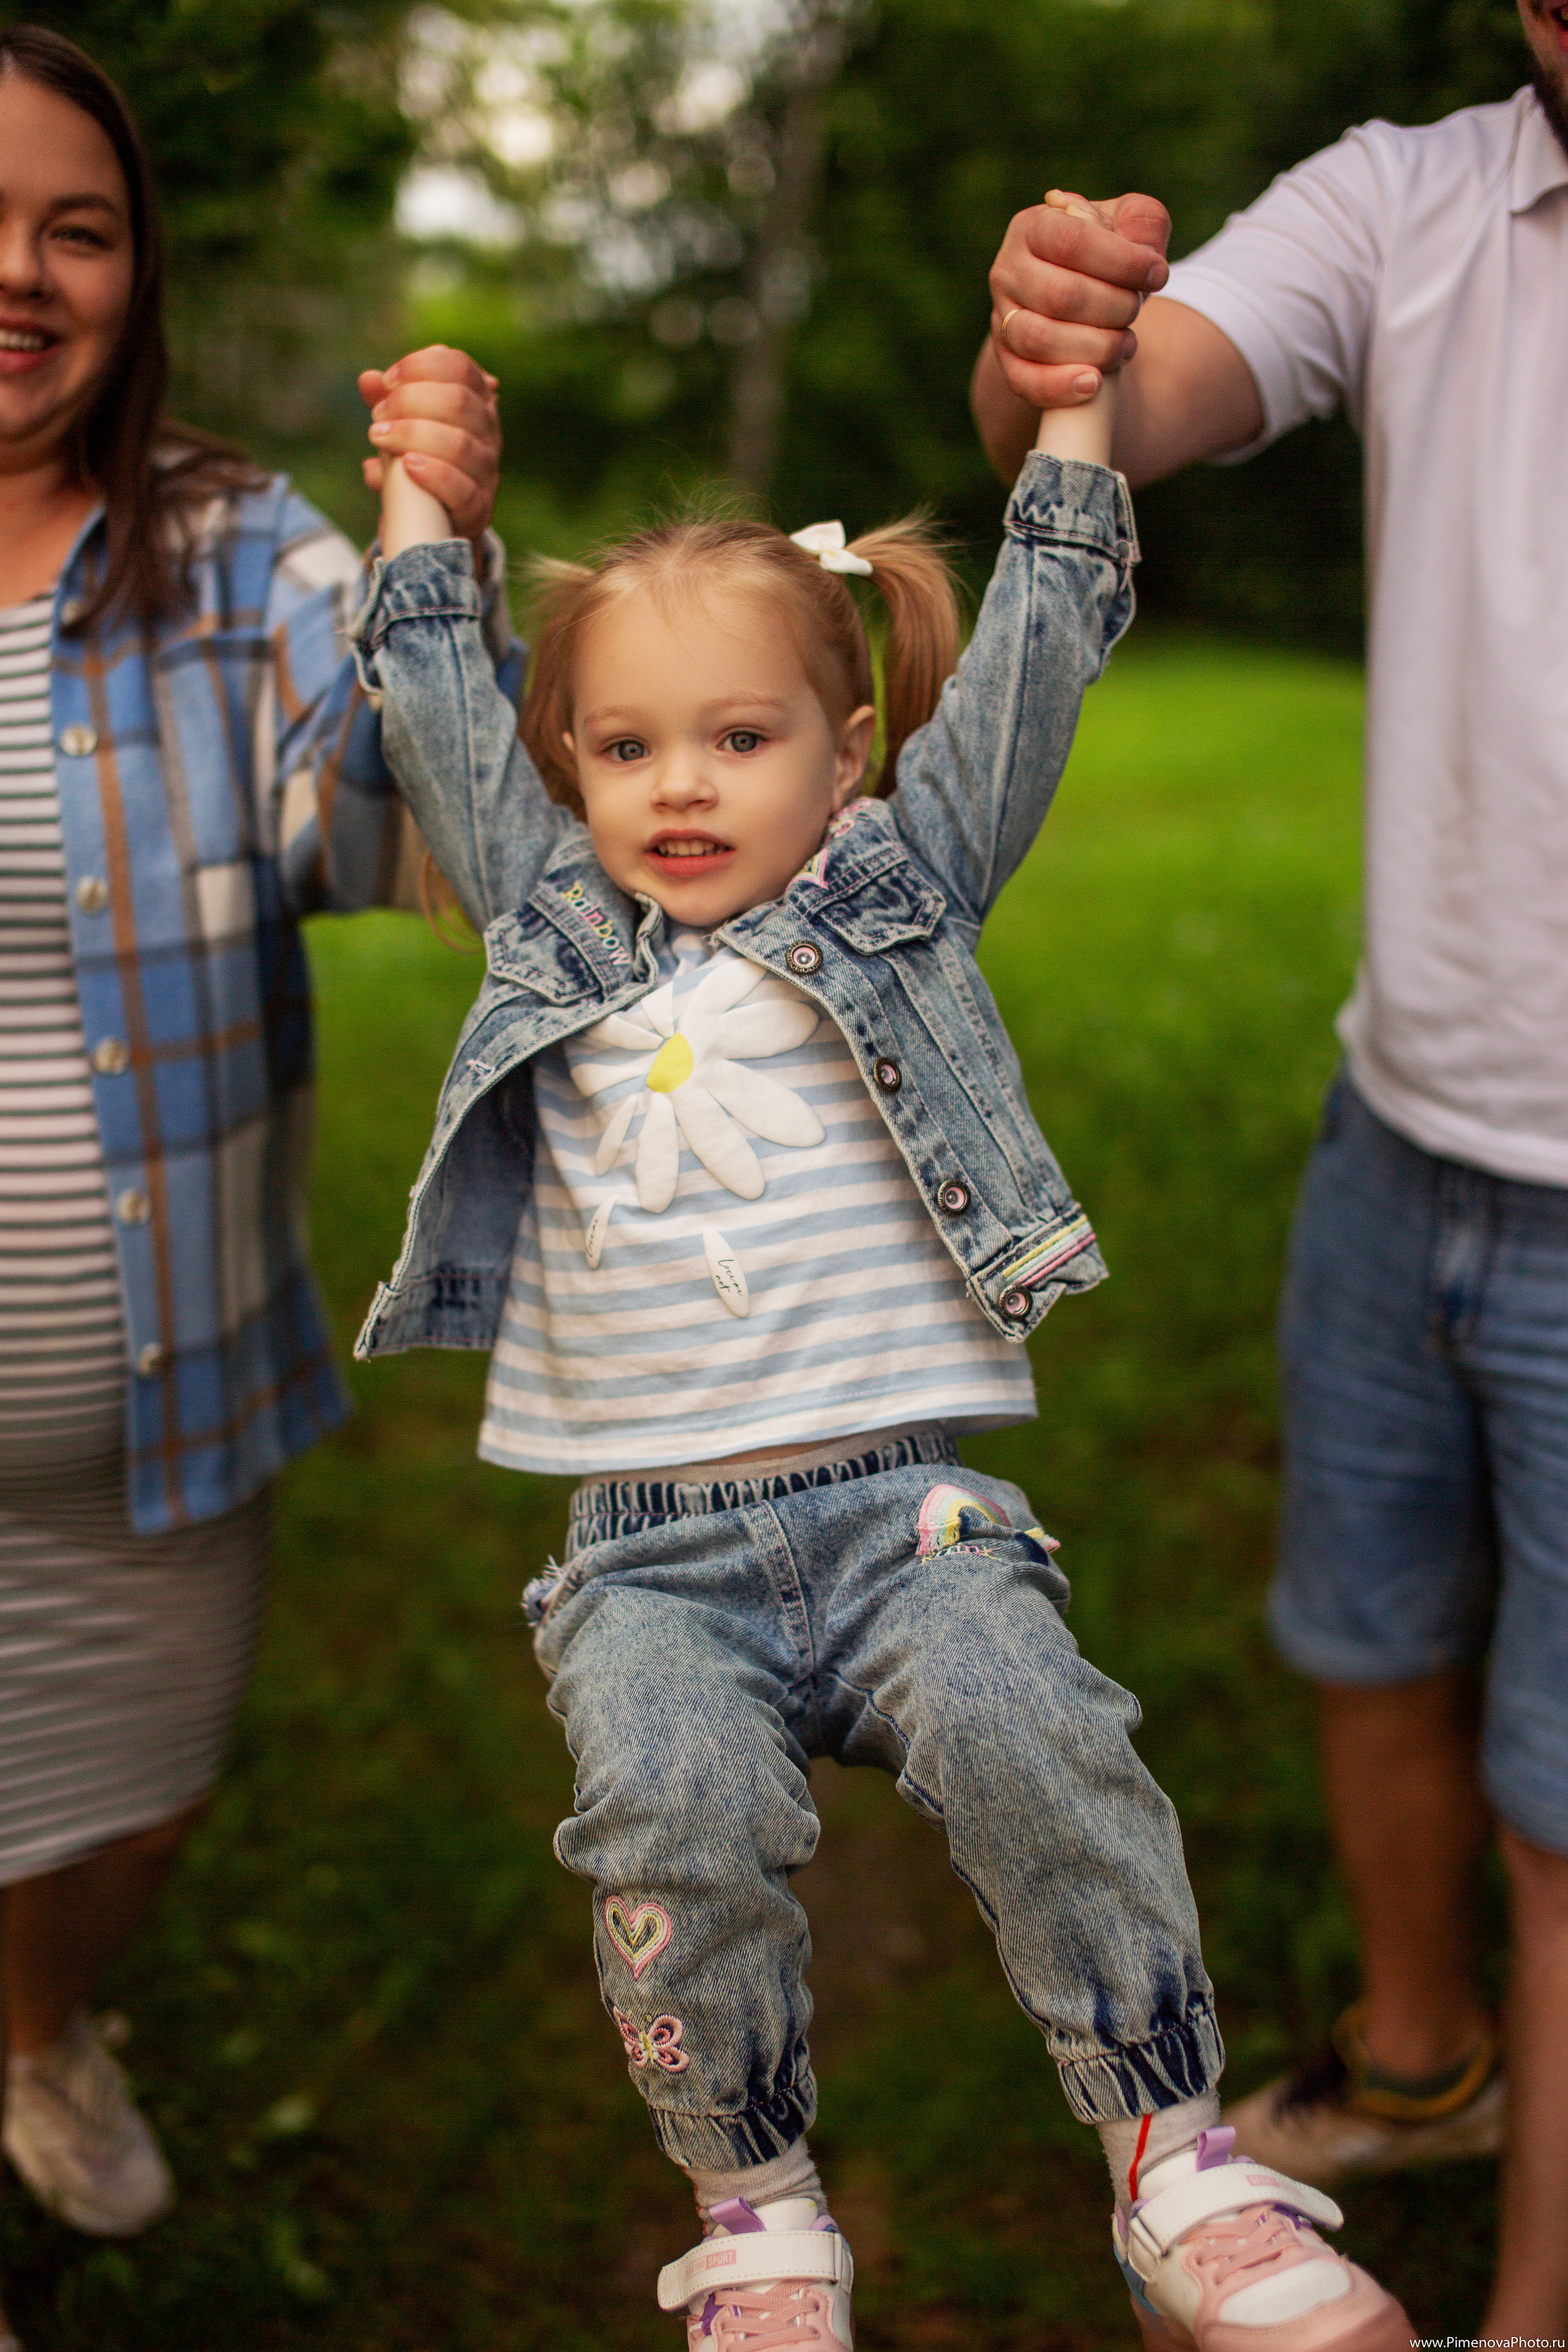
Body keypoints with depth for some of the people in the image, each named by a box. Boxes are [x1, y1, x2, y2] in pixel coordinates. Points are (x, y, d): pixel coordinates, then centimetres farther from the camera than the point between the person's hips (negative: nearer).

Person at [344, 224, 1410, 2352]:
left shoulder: (902, 885, 11)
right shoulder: (555, 924, 16)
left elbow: (1033, 658, 10)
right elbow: (435, 702, 24)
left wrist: (1077, 396, 10)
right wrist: (422, 501, 28)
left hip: (905, 1506, -1)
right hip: (652, 1550, 2)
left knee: (1029, 1738, -29)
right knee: (682, 1806, -27)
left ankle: (1179, 2163, -11)